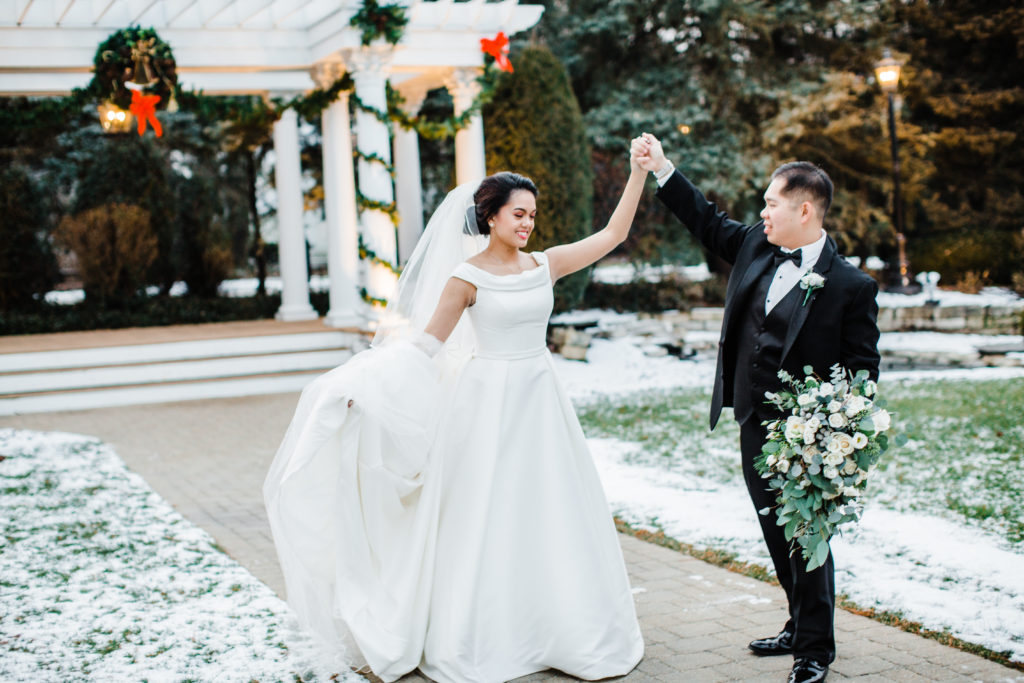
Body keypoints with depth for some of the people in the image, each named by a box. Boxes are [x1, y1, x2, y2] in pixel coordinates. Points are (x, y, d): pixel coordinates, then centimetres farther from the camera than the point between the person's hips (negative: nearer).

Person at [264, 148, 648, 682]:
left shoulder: (544, 265, 5)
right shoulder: (468, 277, -7)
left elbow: (613, 234, 8)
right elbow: (426, 343, -6)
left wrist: (639, 173, 4)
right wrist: (365, 383, -13)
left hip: (539, 403, 5)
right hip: (488, 403, -5)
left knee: (550, 521, 9)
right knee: (484, 522, 1)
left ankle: (562, 633, 24)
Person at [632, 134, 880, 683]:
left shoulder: (850, 286, -13)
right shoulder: (754, 247, 5)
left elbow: (862, 369, -11)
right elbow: (707, 221, 19)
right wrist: (661, 170, 15)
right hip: (754, 425, 7)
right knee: (777, 535, 18)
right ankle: (801, 628, 34)